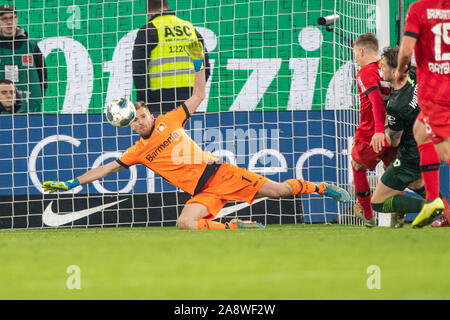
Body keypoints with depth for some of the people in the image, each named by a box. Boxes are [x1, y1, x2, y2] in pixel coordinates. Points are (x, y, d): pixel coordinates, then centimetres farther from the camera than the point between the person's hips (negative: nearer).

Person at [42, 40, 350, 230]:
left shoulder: (169, 121, 7)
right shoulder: (138, 152, 9)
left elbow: (198, 96, 15)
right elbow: (105, 169, 12)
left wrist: (198, 62, 4)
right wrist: (70, 184, 7)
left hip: (218, 172, -1)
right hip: (202, 192, 1)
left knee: (277, 189, -10)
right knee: (186, 222, -30)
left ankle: (322, 188, 9)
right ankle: (237, 227, -15)